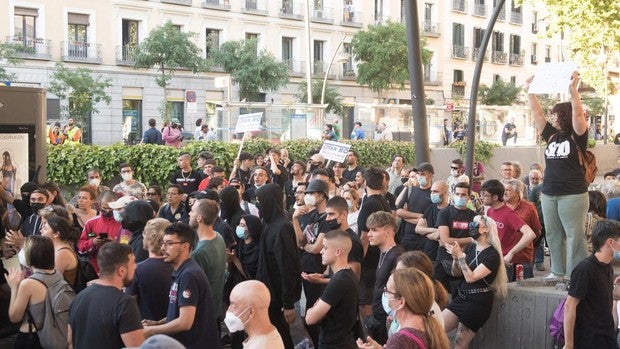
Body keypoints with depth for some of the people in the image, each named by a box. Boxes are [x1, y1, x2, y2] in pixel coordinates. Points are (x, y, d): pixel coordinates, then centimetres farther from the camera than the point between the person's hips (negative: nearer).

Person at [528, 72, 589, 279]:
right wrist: (530, 90, 8)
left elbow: (578, 114, -20)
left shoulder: (577, 137, -4)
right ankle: (557, 271, 21)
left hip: (573, 195, -7)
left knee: (575, 236, -4)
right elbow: (537, 113, 12)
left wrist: (573, 88, -25)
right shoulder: (551, 135, 11)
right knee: (553, 235, 11)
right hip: (549, 194, 7)